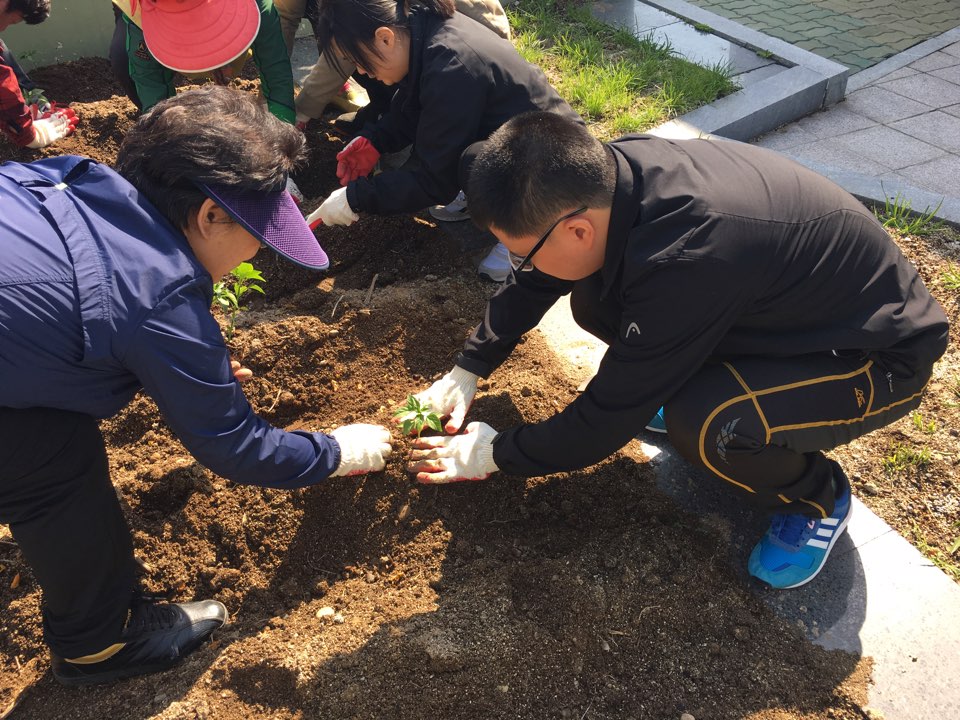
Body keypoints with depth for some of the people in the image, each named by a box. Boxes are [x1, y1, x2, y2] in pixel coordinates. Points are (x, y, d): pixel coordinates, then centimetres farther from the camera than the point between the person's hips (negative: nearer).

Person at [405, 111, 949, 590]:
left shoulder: (685, 262, -39)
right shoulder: (613, 171, -17)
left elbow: (605, 420, -27)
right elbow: (533, 283, 3)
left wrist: (494, 455, -11)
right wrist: (467, 371, 4)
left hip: (879, 353, -7)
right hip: (779, 302, 7)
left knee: (706, 425, -34)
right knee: (595, 301, -8)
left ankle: (817, 498, -2)